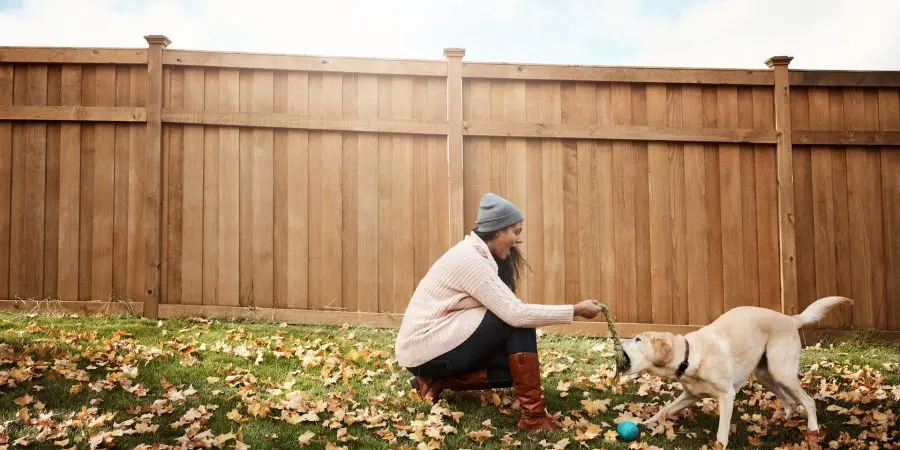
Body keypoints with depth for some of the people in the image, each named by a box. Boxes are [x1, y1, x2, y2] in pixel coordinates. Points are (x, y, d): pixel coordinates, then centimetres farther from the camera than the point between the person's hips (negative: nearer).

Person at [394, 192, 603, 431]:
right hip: (425, 350, -10)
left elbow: (507, 310, 4)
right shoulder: (469, 259, -21)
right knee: (518, 321, -18)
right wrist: (576, 310, -21)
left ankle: (439, 381, 8)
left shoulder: (477, 255, 9)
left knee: (517, 364, 5)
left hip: (440, 342, 10)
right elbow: (516, 313, -27)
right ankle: (533, 415, -17)